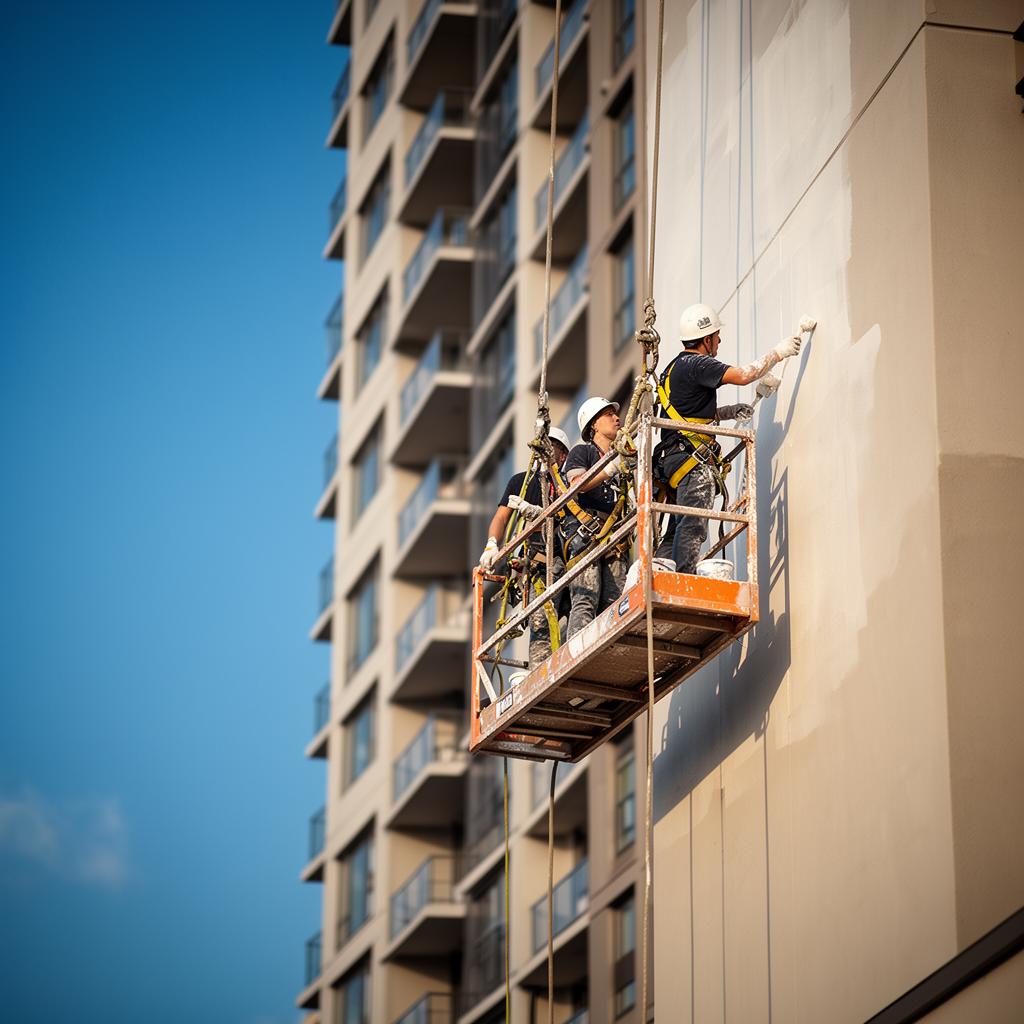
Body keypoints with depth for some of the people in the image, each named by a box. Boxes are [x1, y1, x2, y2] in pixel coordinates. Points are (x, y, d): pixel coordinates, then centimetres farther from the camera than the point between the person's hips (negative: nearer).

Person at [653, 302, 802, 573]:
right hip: (693, 459, -10)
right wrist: (778, 353, -4)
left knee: (676, 533, 9)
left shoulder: (676, 367, 24)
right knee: (693, 530, -17)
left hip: (673, 459, 10)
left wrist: (729, 411, 22)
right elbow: (743, 375, -17)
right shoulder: (696, 365, -8)